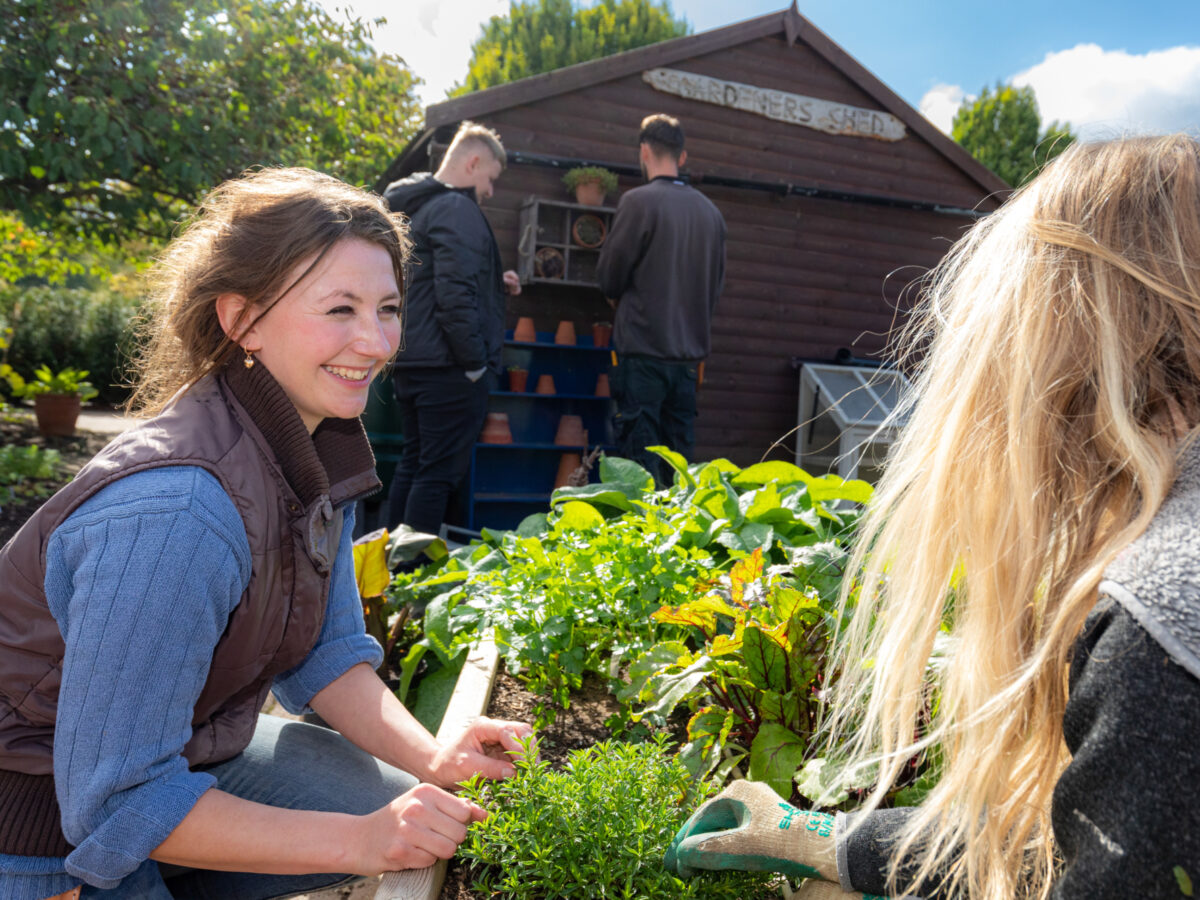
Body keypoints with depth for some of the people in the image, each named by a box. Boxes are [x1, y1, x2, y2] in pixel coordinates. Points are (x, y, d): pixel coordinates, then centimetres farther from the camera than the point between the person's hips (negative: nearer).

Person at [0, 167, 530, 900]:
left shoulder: (318, 446, -9)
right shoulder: (176, 510, -34)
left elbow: (325, 653, 0)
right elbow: (118, 803, -27)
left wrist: (431, 760, -14)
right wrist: (357, 841, -27)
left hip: (194, 751, 7)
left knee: (420, 820, 3)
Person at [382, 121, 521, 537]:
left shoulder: (412, 206, 19)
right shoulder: (457, 209, -13)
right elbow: (455, 295, -22)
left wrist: (493, 284, 18)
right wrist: (475, 362, -17)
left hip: (408, 362, 10)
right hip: (448, 366, -10)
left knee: (411, 464, 16)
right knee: (438, 473, -5)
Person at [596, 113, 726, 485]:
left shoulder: (638, 201, -9)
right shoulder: (711, 211, 9)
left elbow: (609, 276, -3)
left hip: (643, 349, -6)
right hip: (690, 352, 6)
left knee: (640, 458, -2)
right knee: (679, 458, 12)